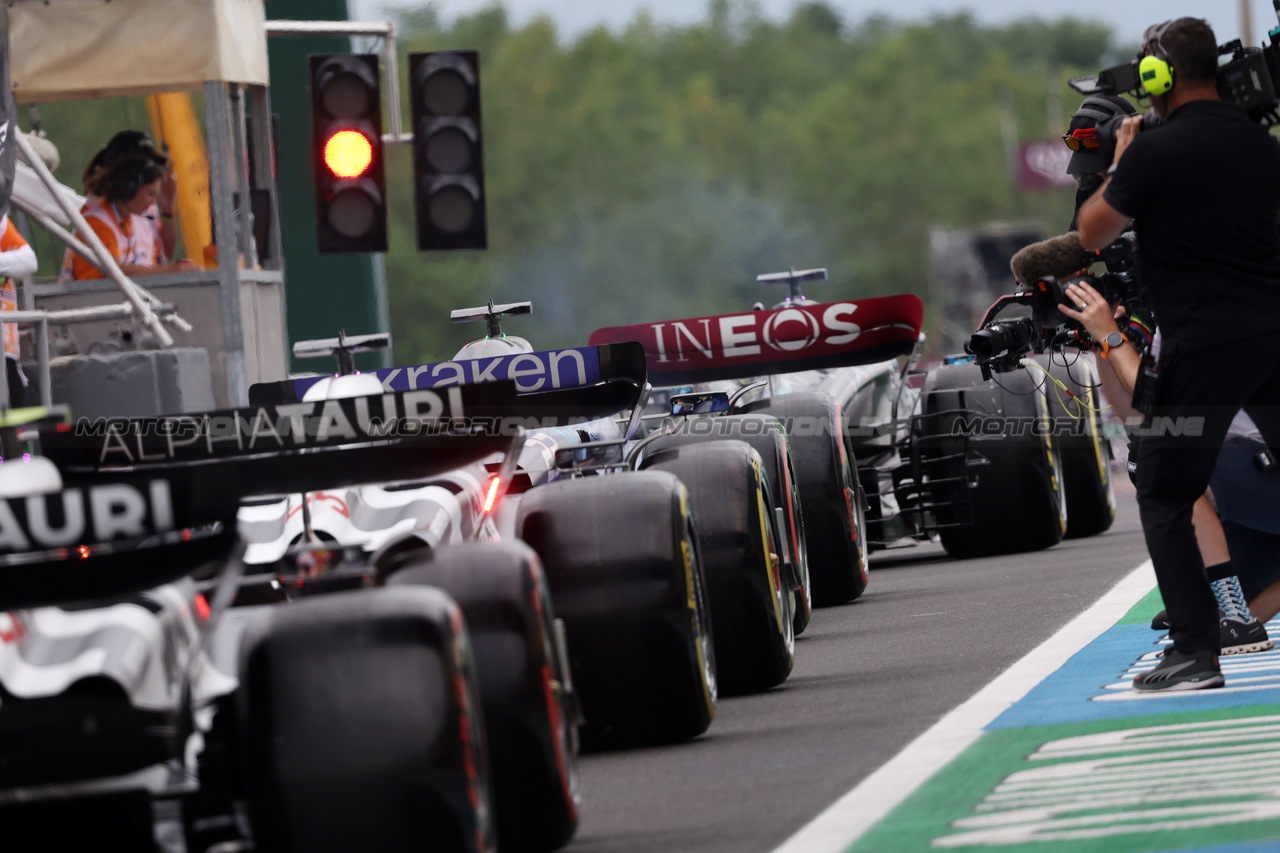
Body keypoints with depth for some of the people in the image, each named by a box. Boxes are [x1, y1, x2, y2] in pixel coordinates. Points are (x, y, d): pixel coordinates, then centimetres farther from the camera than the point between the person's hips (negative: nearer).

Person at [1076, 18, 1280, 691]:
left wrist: (1118, 164, 18)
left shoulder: (1156, 151, -10)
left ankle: (1194, 654, -2)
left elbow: (1092, 232, 2)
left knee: (1164, 498, 5)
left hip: (1206, 345, -5)